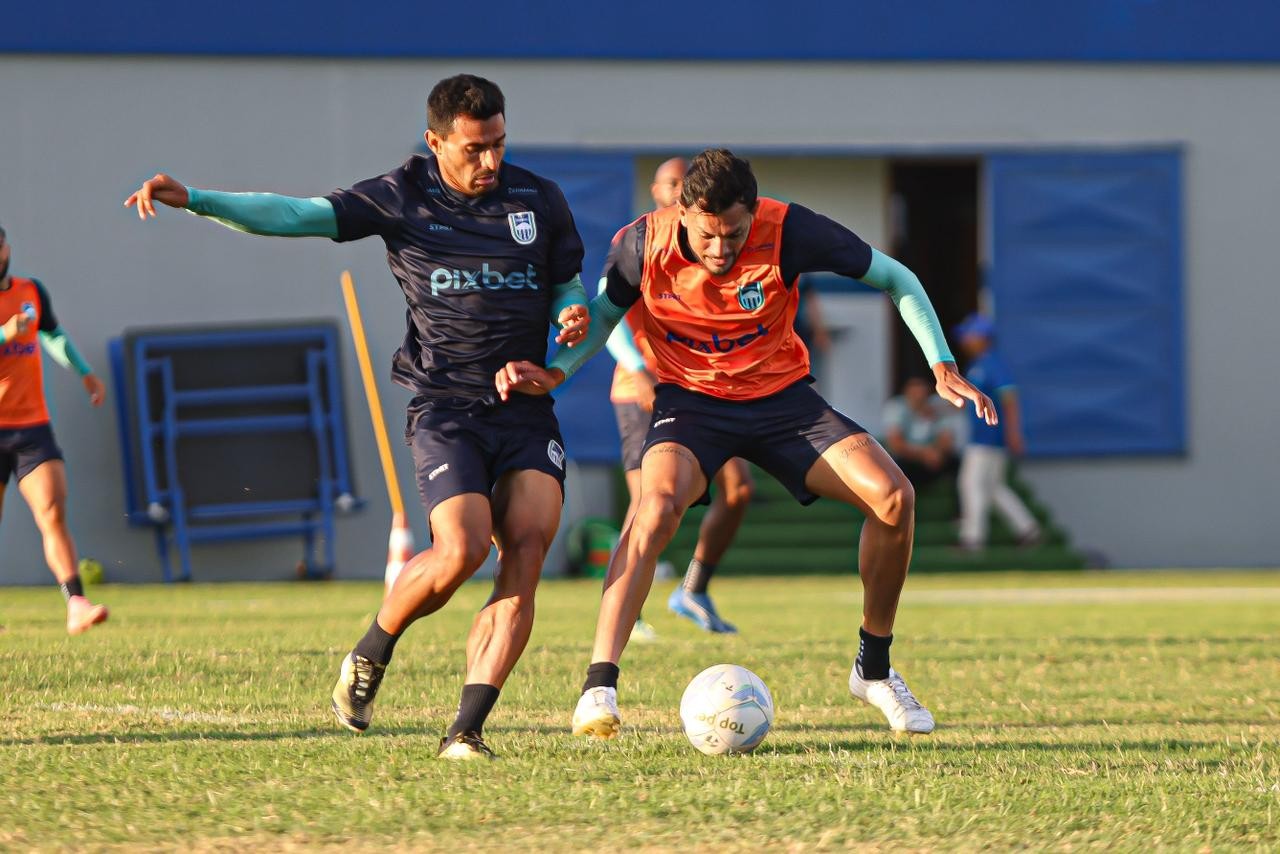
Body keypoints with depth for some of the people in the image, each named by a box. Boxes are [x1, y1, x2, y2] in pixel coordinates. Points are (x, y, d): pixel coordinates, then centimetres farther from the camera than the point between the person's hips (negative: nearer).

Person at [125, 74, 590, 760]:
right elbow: (295, 215, -5)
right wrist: (193, 201, -15)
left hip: (527, 407, 3)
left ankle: (466, 730, -17)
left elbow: (568, 287, 20)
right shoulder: (403, 197, 1)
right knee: (461, 549, -23)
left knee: (528, 547, -18)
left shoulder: (540, 201, 8)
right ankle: (369, 656, 7)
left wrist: (572, 317, -5)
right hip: (444, 409, -3)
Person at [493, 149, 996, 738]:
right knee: (658, 504, -34)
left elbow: (895, 279, -6)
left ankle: (874, 670, 5)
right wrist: (554, 373, -16)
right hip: (691, 399, -2)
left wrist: (943, 367, -14)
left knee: (893, 497, -16)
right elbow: (603, 313, 3)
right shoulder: (643, 245, -18)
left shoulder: (789, 231, -20)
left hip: (781, 396, 2)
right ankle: (599, 687, -32)